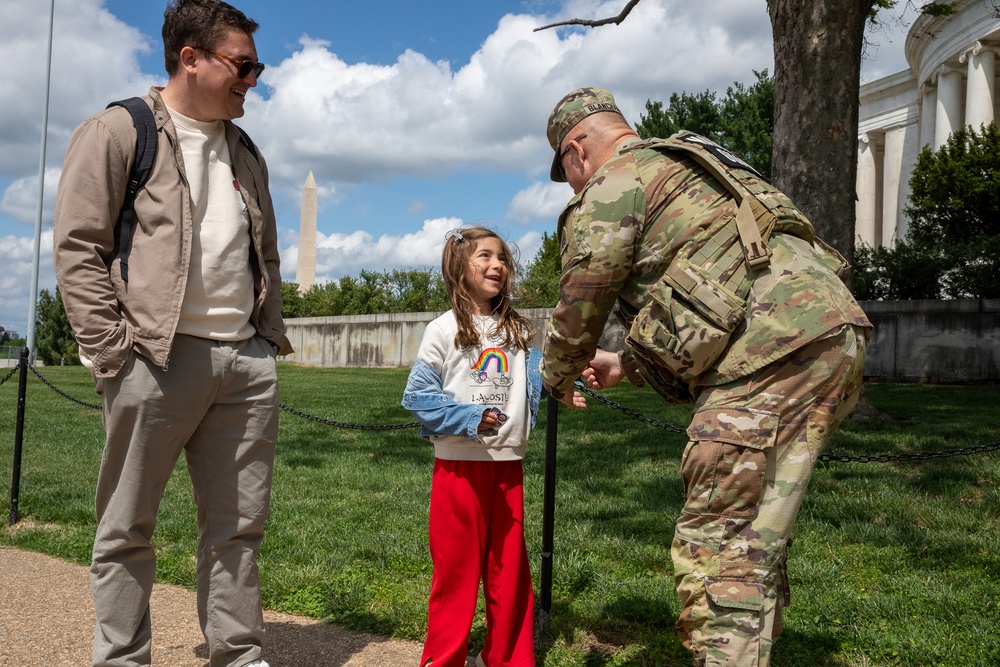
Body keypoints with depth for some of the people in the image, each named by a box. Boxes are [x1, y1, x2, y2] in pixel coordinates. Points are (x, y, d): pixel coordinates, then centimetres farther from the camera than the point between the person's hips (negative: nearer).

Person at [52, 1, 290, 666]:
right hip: (156, 357, -5)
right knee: (128, 529, 4)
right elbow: (78, 247, -4)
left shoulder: (245, 152, 21)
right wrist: (112, 347, -11)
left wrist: (271, 336, 14)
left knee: (240, 525, 9)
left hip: (247, 362, 6)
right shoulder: (117, 131, 2)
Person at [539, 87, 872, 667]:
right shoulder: (682, 168, 32)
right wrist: (628, 363, 41)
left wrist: (559, 376, 24)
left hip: (779, 351, -10)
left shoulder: (613, 183, 3)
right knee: (752, 535, 17)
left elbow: (581, 302, 4)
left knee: (717, 547, -10)